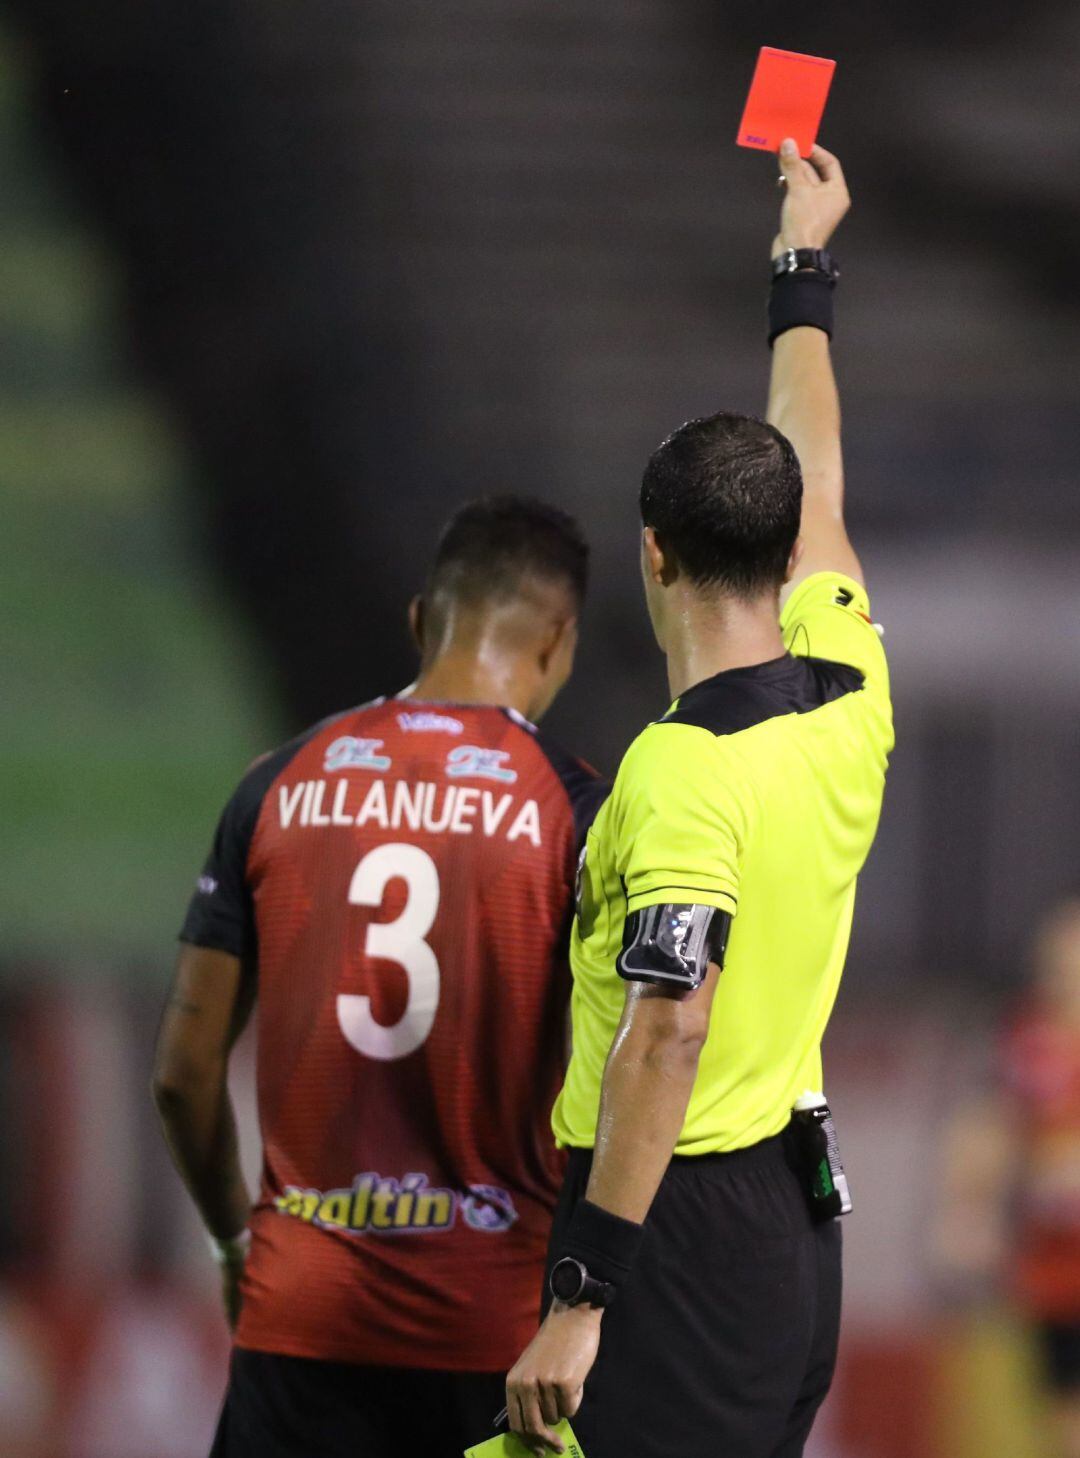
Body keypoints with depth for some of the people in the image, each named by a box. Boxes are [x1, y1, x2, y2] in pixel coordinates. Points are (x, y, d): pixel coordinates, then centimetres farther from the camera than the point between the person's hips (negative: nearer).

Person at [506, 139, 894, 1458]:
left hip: (681, 1221, -9)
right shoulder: (847, 705, 7)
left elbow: (665, 1039, -22)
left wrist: (579, 1297, -20)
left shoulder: (682, 771, -16)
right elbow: (813, 476, 24)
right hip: (799, 1215, 9)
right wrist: (804, 264, 40)